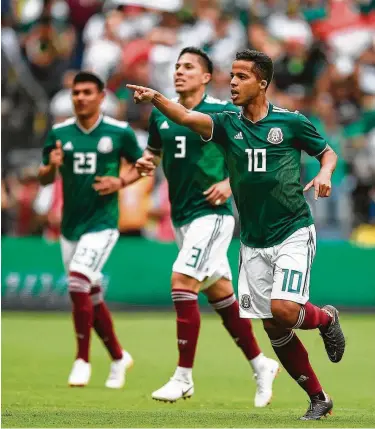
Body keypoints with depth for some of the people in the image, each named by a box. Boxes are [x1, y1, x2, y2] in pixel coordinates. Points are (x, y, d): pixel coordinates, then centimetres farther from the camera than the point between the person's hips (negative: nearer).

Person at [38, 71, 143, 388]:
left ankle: (82, 360, -11)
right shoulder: (59, 133, 2)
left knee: (78, 281, -22)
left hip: (102, 223, -4)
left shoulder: (120, 132, -6)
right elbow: (44, 179, 6)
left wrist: (121, 182, -12)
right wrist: (51, 166, -16)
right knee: (91, 297, 12)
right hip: (70, 226, 5)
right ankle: (119, 357, 31)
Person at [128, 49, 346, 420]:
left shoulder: (291, 122, -5)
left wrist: (325, 173, -14)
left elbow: (328, 152, 9)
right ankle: (318, 399, 17)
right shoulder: (227, 124, 0)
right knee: (273, 327, 2)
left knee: (283, 310, -22)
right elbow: (187, 117, -18)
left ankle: (324, 318, 13)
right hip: (253, 243, 4)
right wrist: (156, 99, -37)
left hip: (293, 233, -4)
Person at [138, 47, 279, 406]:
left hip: (211, 212, -7)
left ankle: (184, 377, -11)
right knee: (219, 293, 12)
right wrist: (146, 161, -2)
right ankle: (260, 366, 26)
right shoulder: (161, 114, 7)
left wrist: (230, 183, -17)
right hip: (181, 214, 7)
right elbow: (154, 151, 21)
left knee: (182, 282, -18)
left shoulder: (222, 112, -9)